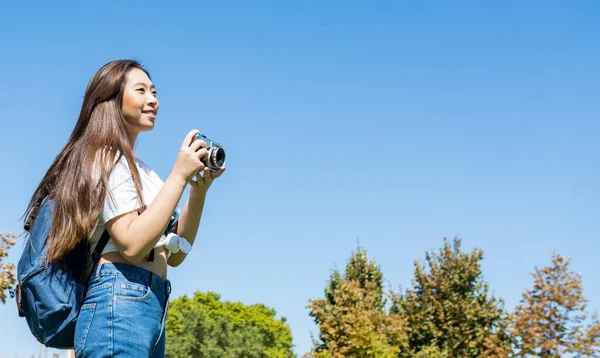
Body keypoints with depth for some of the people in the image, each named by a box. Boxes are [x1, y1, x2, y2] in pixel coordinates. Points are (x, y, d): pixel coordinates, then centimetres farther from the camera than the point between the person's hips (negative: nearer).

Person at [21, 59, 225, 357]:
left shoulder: (135, 167, 23)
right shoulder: (107, 157, -4)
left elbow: (174, 256, 17)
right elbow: (132, 245, -18)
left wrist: (199, 190, 5)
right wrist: (179, 175, -14)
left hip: (151, 306, 9)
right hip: (121, 302, -9)